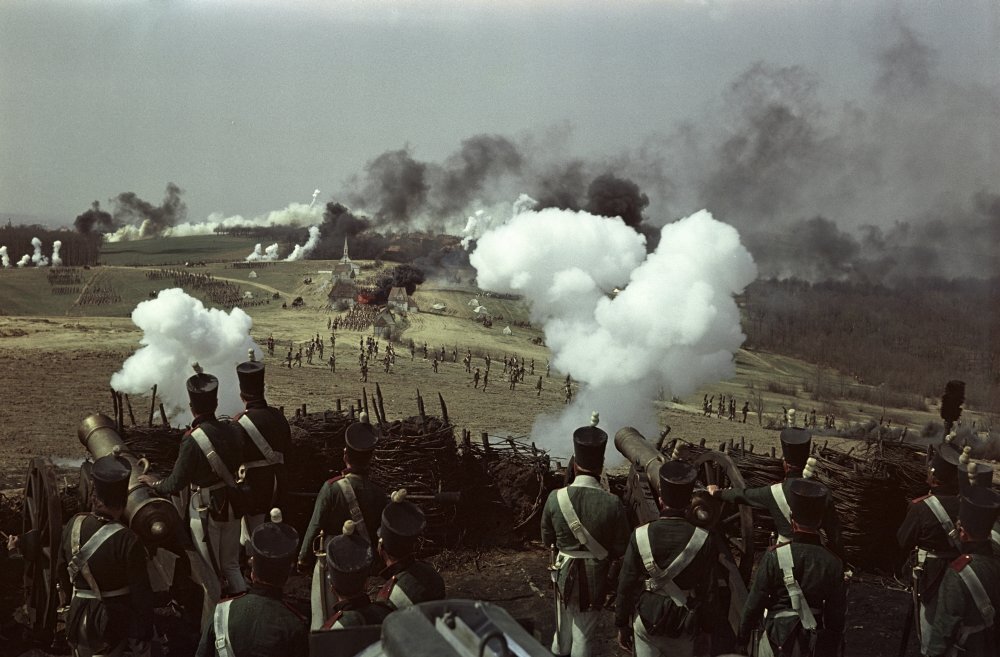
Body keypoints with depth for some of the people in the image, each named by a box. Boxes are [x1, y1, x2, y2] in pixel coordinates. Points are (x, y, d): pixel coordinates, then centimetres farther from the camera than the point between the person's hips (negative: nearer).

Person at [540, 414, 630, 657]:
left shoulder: (556, 498, -18)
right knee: (584, 632, 14)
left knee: (564, 622, 27)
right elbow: (620, 548, -9)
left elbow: (546, 539, -2)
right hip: (595, 575, -2)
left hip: (564, 572, 2)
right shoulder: (612, 504, -22)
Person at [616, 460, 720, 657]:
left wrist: (622, 625, 6)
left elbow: (626, 585, -7)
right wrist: (705, 626, 13)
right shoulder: (703, 540, -12)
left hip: (647, 620, -1)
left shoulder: (640, 536, -13)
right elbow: (707, 589, -2)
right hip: (684, 626, 1)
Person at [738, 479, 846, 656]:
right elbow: (838, 611, -1)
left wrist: (743, 633, 4)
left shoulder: (775, 556, -16)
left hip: (778, 639, -2)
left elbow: (755, 601, -11)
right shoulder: (833, 562, -10)